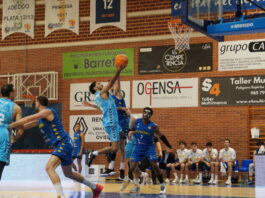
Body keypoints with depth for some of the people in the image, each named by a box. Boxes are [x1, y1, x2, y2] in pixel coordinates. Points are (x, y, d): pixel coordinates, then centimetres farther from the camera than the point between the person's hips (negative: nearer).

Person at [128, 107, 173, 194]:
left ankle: (162, 185, -1)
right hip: (138, 147, 3)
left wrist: (170, 147, -2)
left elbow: (161, 136, -3)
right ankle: (137, 186, 14)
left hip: (149, 147, -3)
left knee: (155, 165, -13)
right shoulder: (136, 122, -5)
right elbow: (132, 130, 12)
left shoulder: (153, 126, -13)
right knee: (133, 167, -3)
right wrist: (130, 132, -13)